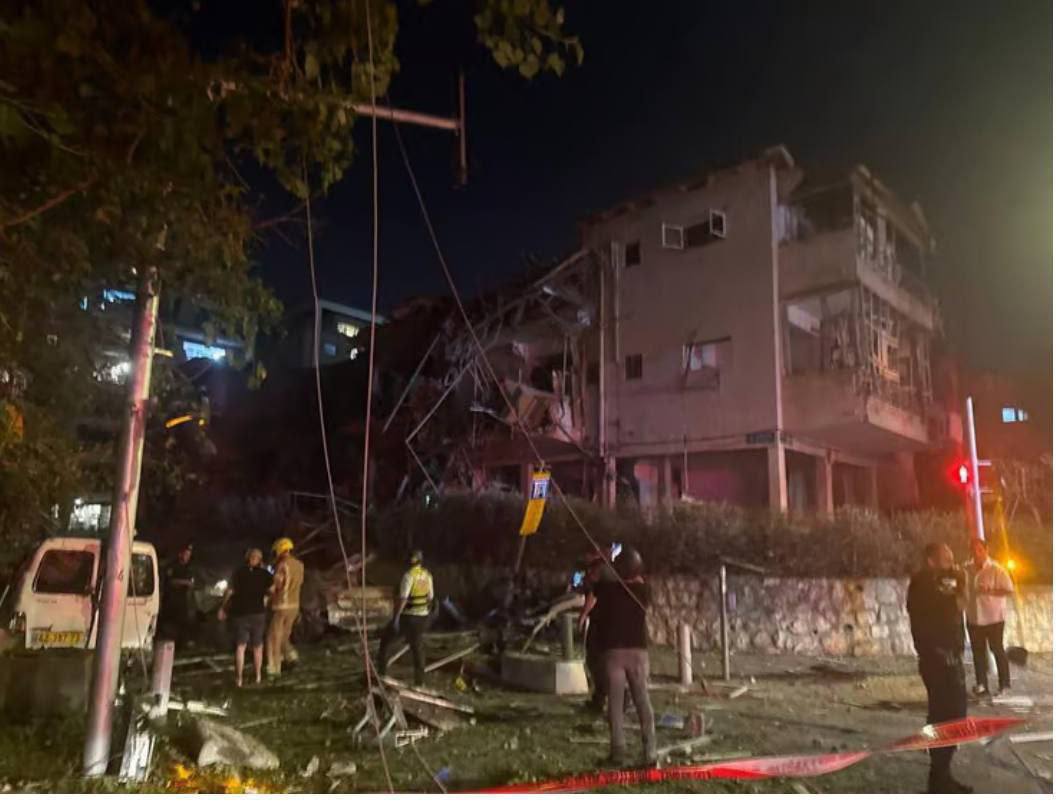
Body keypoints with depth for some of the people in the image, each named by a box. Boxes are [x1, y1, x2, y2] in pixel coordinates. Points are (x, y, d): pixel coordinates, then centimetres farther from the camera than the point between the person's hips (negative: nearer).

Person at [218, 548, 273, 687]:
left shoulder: (238, 573, 2)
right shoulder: (265, 574, -1)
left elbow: (229, 592, -2)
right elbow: (271, 591, -10)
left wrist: (223, 609, 8)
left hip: (240, 613, 0)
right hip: (258, 613, 0)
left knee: (241, 646, 7)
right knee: (257, 646, 14)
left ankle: (239, 678, 0)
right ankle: (258, 677, 19)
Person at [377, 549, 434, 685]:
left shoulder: (409, 575, -17)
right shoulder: (427, 575, 3)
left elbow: (403, 598, -22)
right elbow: (430, 597, 10)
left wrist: (396, 617, -19)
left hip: (407, 615, -5)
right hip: (422, 616, 6)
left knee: (386, 640, 14)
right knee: (418, 648, 13)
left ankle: (381, 671, 14)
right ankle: (419, 680, 14)